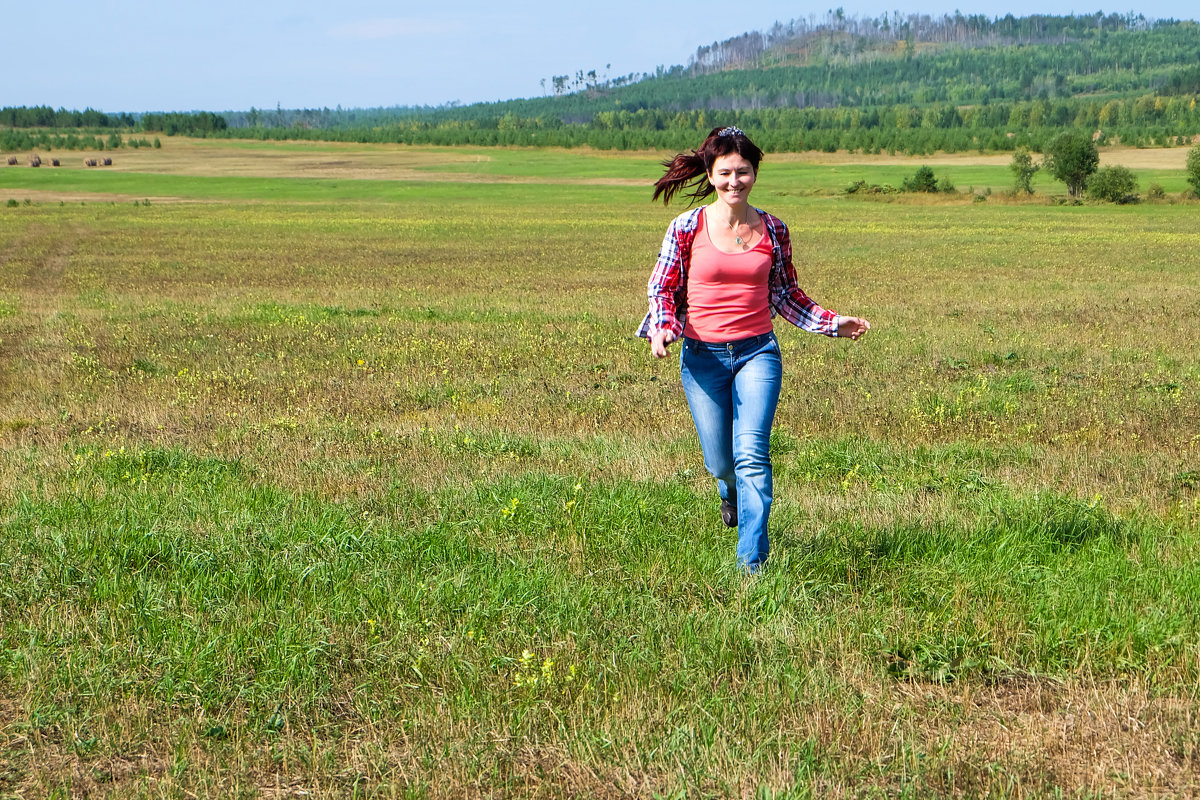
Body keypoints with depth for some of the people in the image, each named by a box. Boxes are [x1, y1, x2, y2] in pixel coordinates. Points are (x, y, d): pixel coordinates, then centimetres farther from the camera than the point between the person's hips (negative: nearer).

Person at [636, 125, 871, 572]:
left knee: (751, 452, -16)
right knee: (720, 463, 6)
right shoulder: (687, 227, -3)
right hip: (703, 356, 0)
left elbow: (785, 296, 14)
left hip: (757, 353, 0)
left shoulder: (772, 231, 3)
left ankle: (752, 561, -10)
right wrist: (662, 328, -16)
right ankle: (730, 490, 46)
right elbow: (662, 288, 3)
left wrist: (833, 324, 6)